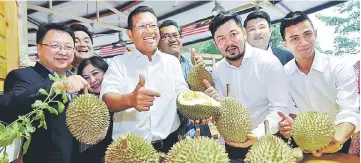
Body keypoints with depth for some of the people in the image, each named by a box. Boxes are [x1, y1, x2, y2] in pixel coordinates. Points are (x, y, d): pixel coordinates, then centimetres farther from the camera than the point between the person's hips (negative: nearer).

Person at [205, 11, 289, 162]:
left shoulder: (269, 62, -15)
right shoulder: (217, 70, -2)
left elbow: (279, 108, -18)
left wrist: (258, 134, -32)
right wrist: (216, 100, -18)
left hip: (266, 140, -3)